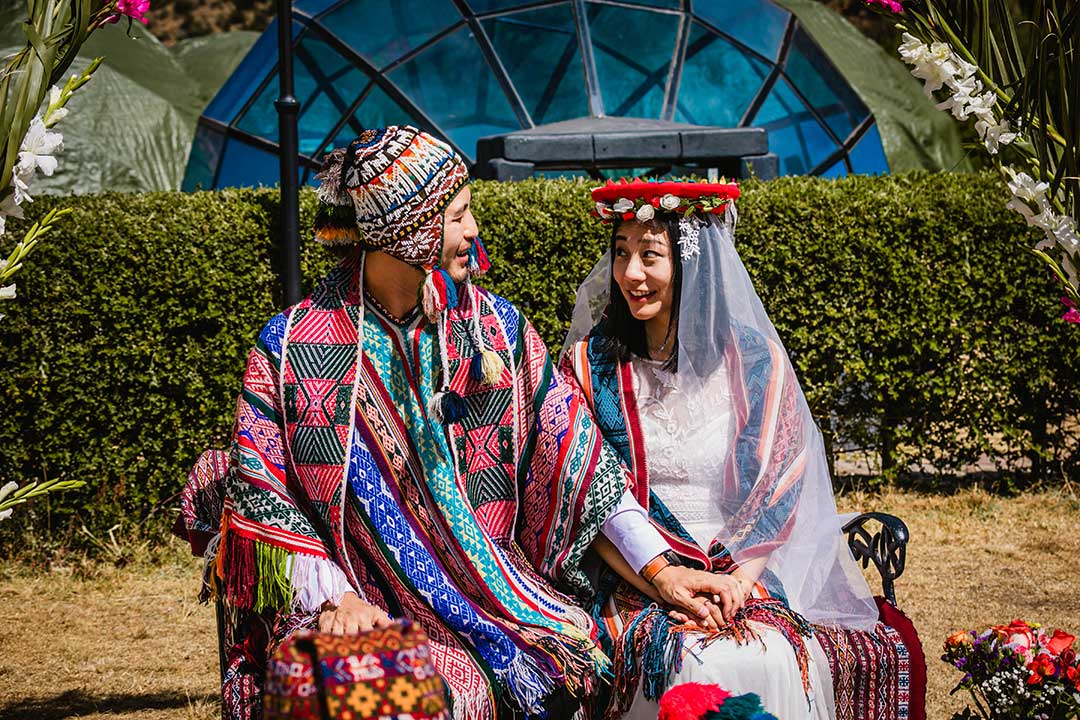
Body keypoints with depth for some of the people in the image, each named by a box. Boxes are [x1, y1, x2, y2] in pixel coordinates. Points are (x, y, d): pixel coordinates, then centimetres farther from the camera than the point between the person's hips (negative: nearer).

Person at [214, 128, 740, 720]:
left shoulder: (495, 327, 8)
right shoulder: (291, 346, -2)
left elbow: (572, 449, 6)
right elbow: (259, 497, -3)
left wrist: (658, 567, 0)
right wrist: (332, 597, -17)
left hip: (489, 585, 4)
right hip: (365, 609, -4)